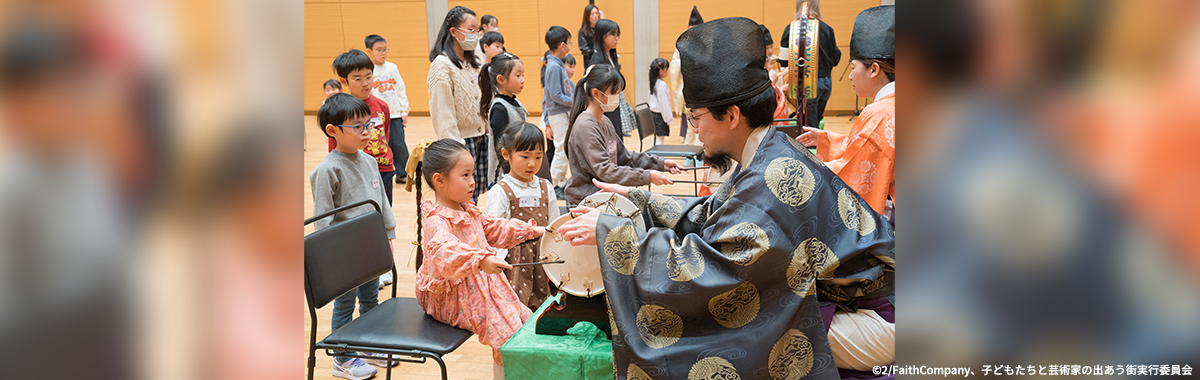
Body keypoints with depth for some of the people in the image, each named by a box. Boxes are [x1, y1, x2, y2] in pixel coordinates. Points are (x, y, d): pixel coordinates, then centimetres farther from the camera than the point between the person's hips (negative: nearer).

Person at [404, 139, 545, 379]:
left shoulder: (468, 210, 7)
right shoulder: (436, 220, -25)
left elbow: (494, 229, 22)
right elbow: (444, 249, -45)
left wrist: (531, 231, 19)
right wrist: (481, 260, -59)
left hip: (483, 284, 9)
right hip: (454, 297, -9)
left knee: (524, 320, 8)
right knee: (505, 333, -17)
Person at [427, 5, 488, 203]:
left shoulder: (473, 63, 15)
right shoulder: (442, 65, -12)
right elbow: (442, 112, -16)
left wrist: (488, 132, 14)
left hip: (481, 137, 8)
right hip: (461, 140, -8)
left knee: (475, 194, 9)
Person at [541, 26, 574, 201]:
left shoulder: (558, 65, 12)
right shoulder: (553, 67, -18)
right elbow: (556, 95, -21)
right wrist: (575, 101, -15)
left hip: (565, 114, 9)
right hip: (559, 115, -9)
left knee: (565, 150, 14)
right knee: (562, 151, -5)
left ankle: (562, 182, 21)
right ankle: (555, 186, 2)